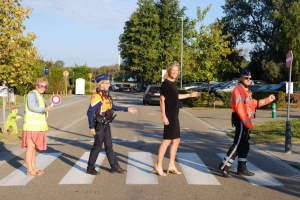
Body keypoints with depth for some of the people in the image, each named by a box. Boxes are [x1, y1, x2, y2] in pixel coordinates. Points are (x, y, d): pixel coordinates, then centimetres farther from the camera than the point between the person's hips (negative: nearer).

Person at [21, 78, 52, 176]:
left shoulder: (39, 96, 16)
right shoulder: (32, 94, -12)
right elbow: (31, 107, -25)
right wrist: (44, 109, -36)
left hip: (37, 126, 9)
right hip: (31, 126, -9)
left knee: (34, 147, 13)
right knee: (30, 148, -5)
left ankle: (33, 168, 20)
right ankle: (29, 170, 1)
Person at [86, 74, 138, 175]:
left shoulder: (106, 95, 8)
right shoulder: (96, 96, -20)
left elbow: (114, 107, 18)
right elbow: (90, 112, -20)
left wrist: (127, 109, 16)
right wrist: (91, 127, -20)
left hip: (106, 125, 8)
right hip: (99, 126, -8)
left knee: (109, 146, 13)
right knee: (97, 146, 3)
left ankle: (115, 167, 22)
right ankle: (90, 168, 19)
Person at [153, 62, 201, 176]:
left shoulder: (172, 83, 13)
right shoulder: (166, 83, -12)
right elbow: (162, 99, -16)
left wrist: (189, 95, 34)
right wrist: (164, 116, -21)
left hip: (174, 115, 9)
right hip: (169, 115, -9)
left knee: (176, 140, 13)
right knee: (167, 140, -6)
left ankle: (171, 165, 22)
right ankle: (158, 166, 3)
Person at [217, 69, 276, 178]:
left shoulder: (246, 90, 20)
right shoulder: (238, 90, -14)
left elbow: (253, 103, 26)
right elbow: (240, 109, -21)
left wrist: (268, 99, 26)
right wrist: (248, 124, -21)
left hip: (245, 121, 10)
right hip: (241, 121, -10)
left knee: (244, 145, 14)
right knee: (238, 144, -11)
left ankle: (242, 169, 23)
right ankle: (223, 167, -7)